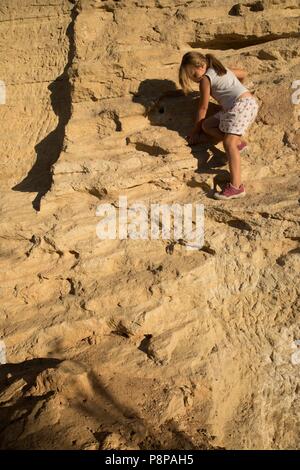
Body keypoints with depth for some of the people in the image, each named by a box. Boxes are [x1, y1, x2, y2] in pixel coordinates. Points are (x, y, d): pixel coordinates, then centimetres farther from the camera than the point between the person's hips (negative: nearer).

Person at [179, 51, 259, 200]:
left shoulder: (205, 78, -1)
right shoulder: (222, 69, 23)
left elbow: (203, 107, 3)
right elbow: (243, 73, 38)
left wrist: (195, 131, 11)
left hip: (242, 105, -10)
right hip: (248, 103, 10)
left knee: (229, 142, -25)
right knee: (207, 125, 6)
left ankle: (236, 186, -36)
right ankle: (237, 142, -6)